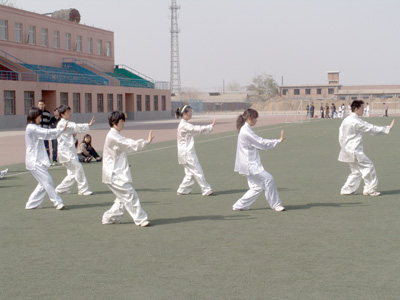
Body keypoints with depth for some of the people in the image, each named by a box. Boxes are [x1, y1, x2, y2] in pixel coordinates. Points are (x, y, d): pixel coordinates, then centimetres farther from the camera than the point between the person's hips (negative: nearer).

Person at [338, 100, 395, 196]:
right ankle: (370, 189, 3)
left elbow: (341, 136, 14)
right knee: (368, 166, -1)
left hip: (347, 150, 9)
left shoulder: (345, 120, 10)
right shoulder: (356, 121, -17)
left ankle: (347, 189, 15)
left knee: (356, 171, 17)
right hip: (355, 151, -9)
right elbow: (372, 129, -13)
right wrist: (388, 128, -6)